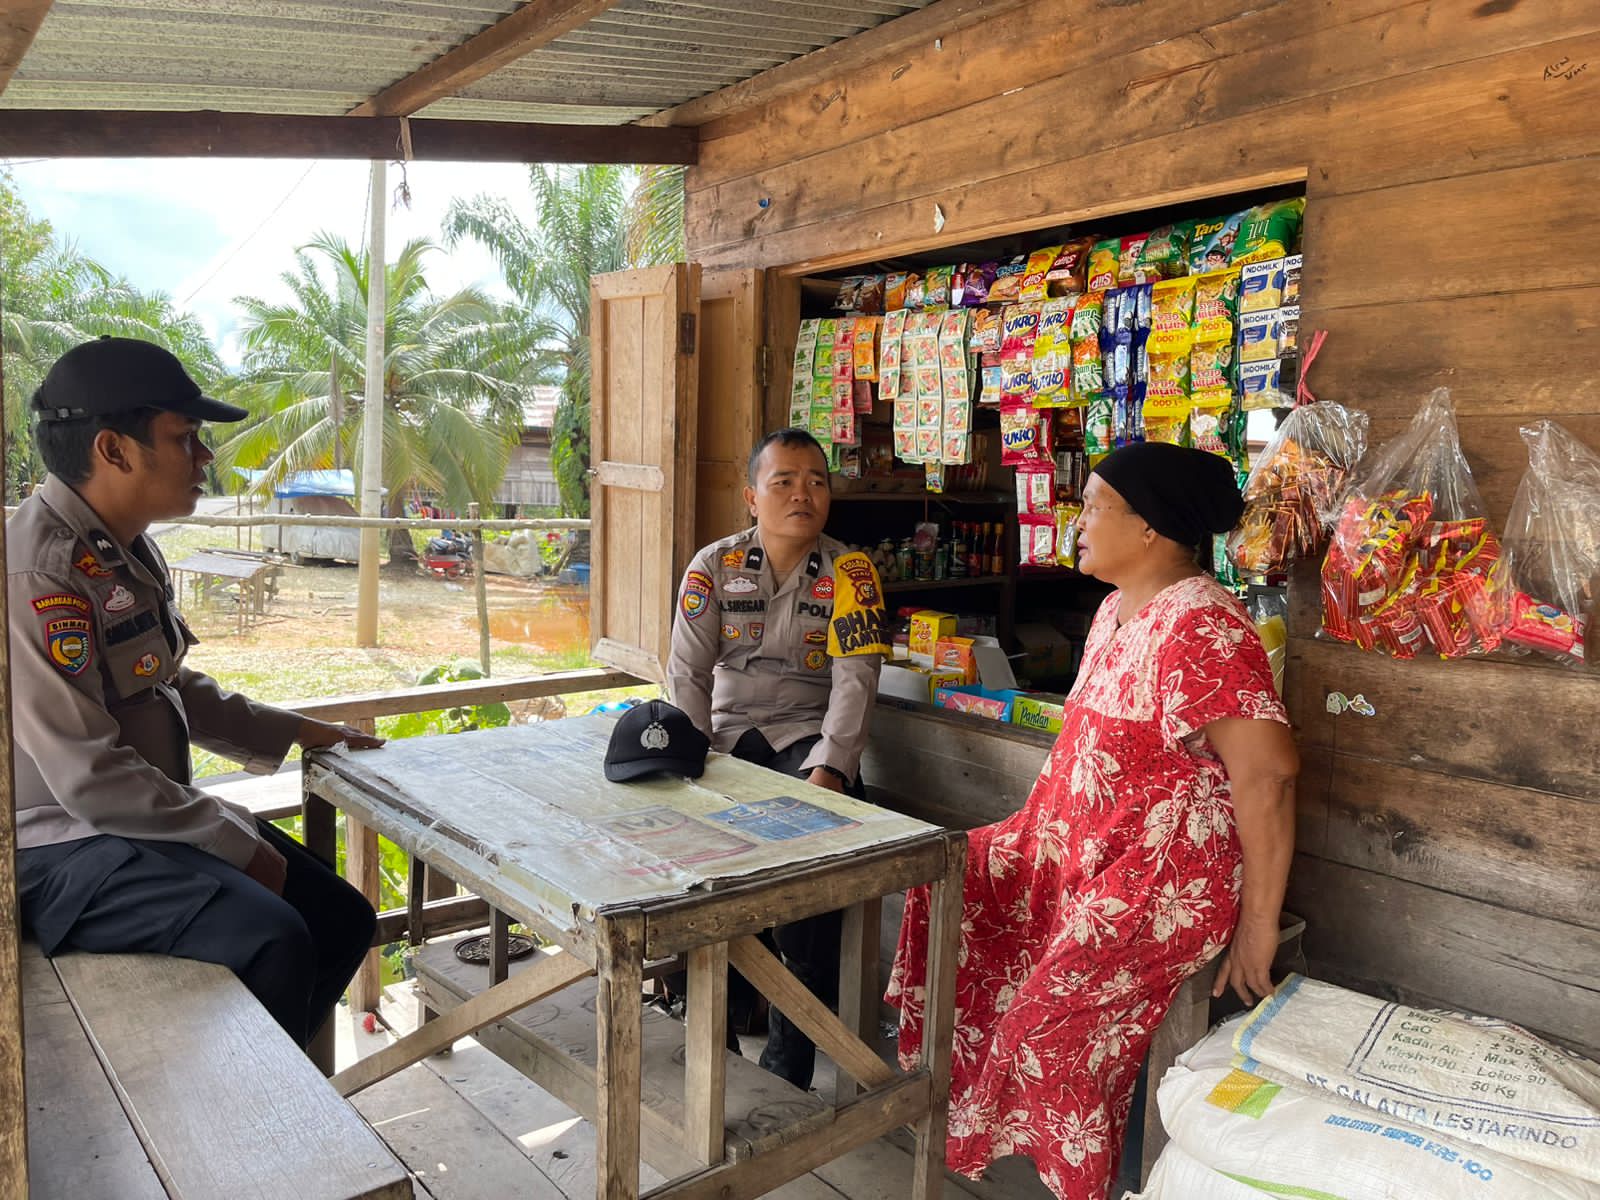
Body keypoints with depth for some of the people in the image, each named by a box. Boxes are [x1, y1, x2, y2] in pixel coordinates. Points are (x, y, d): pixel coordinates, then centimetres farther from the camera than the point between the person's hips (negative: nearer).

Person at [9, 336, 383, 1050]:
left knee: (342, 918, 5)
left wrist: (292, 732, 15)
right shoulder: (37, 574, -22)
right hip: (62, 848, -9)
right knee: (272, 942, -28)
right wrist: (241, 847, -18)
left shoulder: (126, 549, 7)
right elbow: (88, 777, -24)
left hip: (149, 815, 10)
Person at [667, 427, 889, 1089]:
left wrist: (827, 768, -25)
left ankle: (790, 1057, -13)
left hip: (807, 733, -2)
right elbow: (688, 672, -1)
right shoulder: (714, 565, 3)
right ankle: (726, 995, -1)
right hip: (732, 730, 2)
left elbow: (855, 677, -11)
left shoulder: (848, 570, -2)